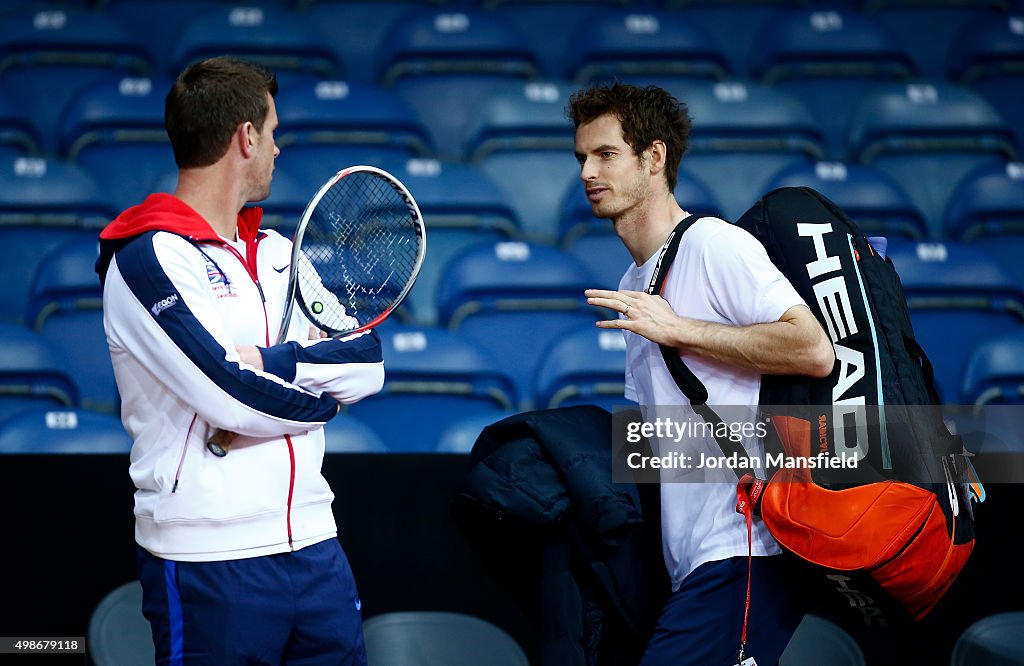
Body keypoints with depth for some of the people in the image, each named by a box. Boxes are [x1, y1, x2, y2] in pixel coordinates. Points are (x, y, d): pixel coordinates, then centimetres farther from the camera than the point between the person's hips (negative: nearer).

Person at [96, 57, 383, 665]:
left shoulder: (278, 251, 15)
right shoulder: (147, 257, -10)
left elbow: (369, 364, 3)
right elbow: (236, 398, -19)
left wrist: (269, 362, -12)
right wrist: (324, 394, -2)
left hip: (312, 542, 7)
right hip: (211, 563, -7)